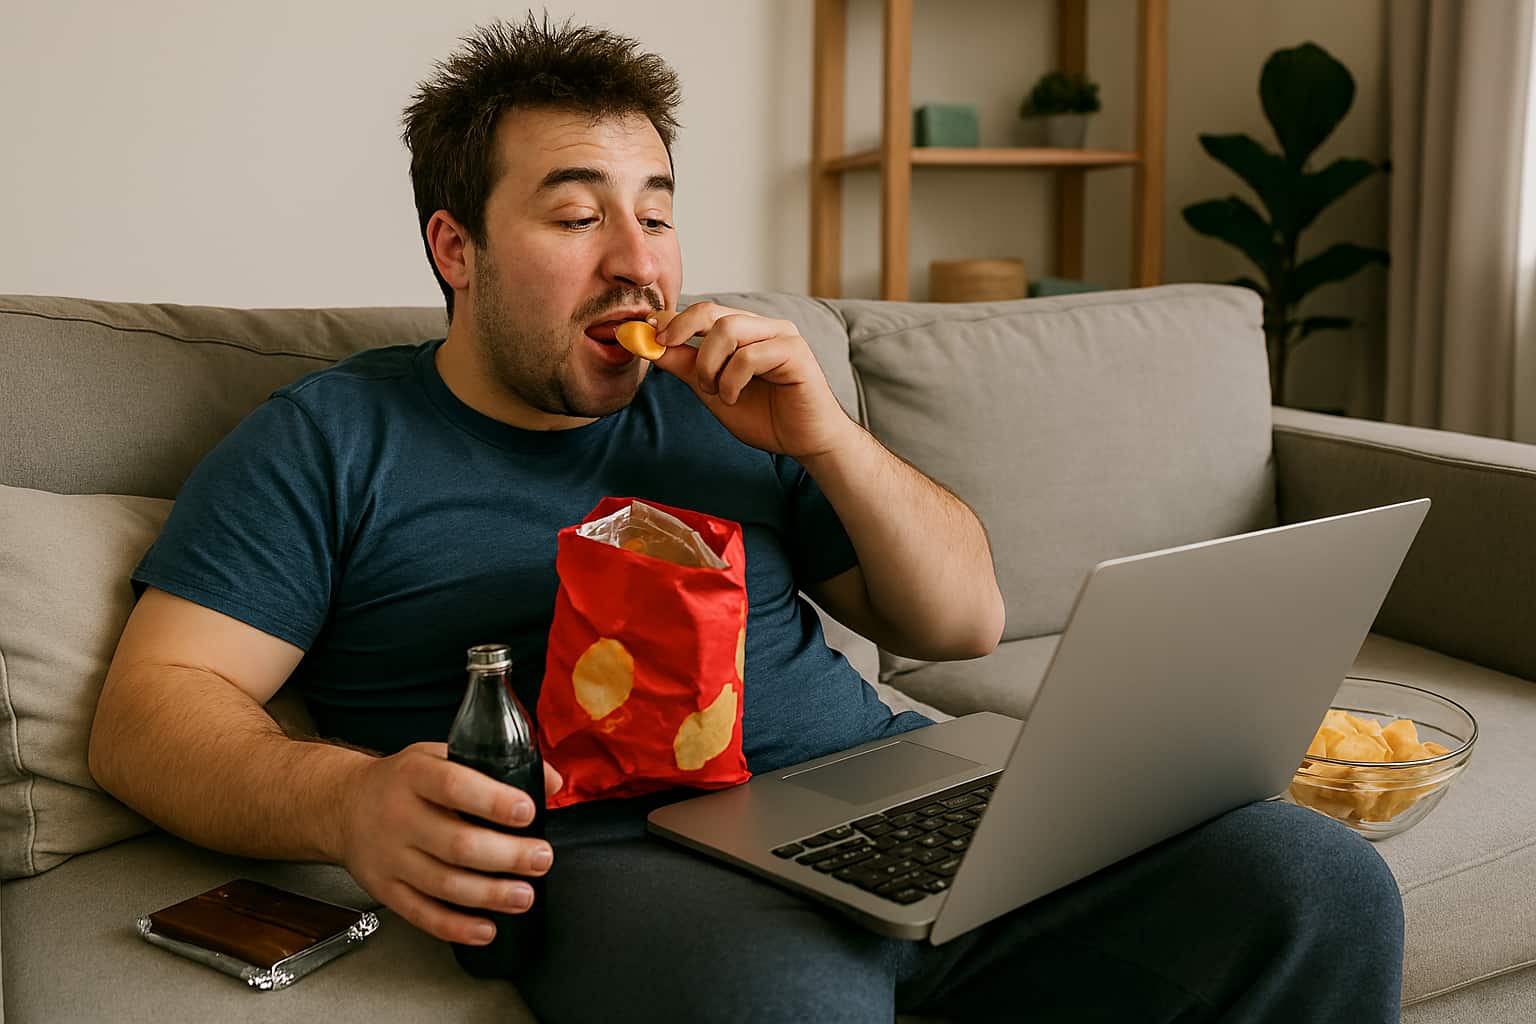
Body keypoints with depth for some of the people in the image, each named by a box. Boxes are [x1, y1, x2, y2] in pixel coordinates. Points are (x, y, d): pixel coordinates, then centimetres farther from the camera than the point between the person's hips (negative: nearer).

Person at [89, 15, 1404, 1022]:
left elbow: (965, 624, 19)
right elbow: (152, 707, 0)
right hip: (626, 849, -5)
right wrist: (343, 801, -22)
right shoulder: (328, 441, 10)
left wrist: (829, 441, 1)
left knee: (1322, 887, -13)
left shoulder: (722, 405, 21)